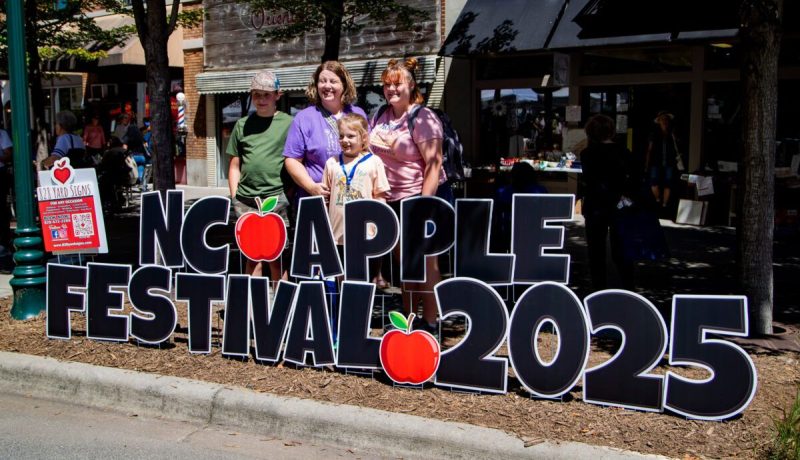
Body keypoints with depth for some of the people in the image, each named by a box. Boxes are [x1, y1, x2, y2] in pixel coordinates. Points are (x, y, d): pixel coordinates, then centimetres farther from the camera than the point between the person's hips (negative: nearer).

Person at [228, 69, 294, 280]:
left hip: (277, 198, -3)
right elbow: (235, 165, 15)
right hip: (246, 200, 3)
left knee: (276, 257, 1)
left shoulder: (288, 123, 3)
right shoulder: (242, 125, 12)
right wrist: (234, 196, 7)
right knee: (251, 256, 8)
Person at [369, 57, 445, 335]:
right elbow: (372, 153, 20)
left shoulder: (422, 118, -11)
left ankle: (430, 323, 9)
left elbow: (434, 164, -16)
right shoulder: (381, 117, 9)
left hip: (416, 197, -7)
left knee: (425, 264, 0)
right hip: (390, 199, 7)